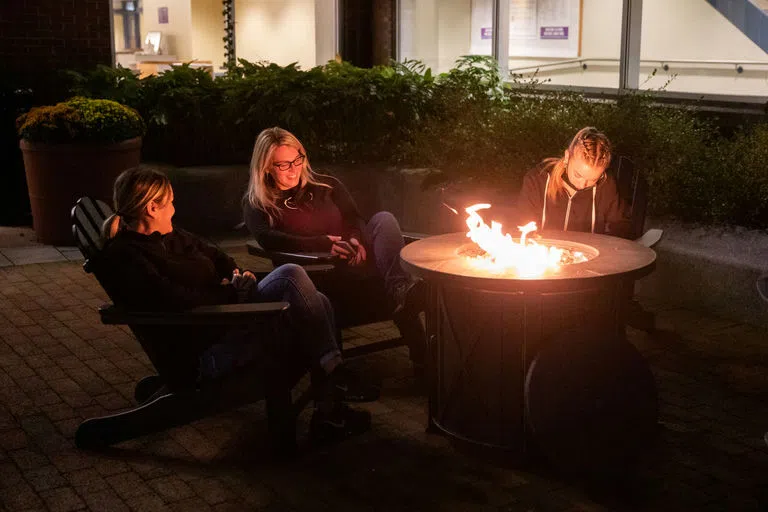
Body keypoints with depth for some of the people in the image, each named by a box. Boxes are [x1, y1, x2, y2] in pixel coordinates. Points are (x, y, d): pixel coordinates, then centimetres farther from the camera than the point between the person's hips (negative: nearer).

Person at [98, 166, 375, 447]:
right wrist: (233, 293, -12)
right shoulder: (123, 257, -12)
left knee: (318, 304, -6)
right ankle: (335, 372, -12)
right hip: (201, 352, -10)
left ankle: (330, 412, -10)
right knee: (290, 276, -20)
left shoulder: (173, 238, 18)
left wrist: (238, 275, 2)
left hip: (225, 324, 10)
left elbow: (217, 258, 25)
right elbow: (175, 301, -23)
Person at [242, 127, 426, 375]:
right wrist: (322, 244, -19)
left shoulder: (326, 186, 23)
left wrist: (356, 240, -13)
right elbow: (267, 238, -9)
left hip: (354, 258, 4)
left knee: (383, 219, -25)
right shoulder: (256, 204, 11)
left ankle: (401, 289, -48)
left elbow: (356, 219, 13)